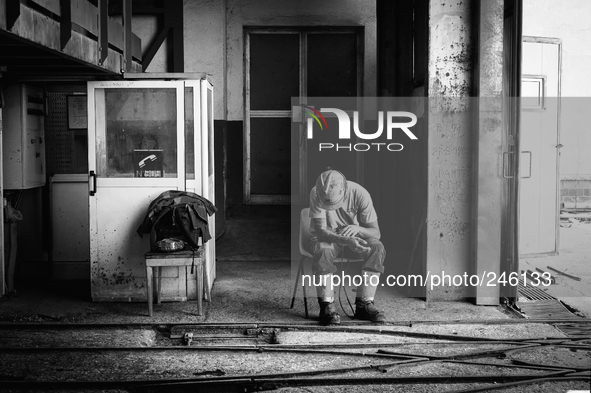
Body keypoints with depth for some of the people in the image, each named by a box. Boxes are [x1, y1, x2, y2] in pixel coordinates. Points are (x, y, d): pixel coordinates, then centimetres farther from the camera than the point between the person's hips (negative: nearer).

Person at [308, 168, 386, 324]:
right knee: (322, 250, -37)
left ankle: (364, 304, -21)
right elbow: (320, 231, -29)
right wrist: (346, 240, -46)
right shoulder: (316, 193, -24)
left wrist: (357, 229, -41)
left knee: (377, 248, -27)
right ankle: (326, 306, -25)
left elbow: (375, 232, -18)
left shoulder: (360, 194, -21)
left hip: (354, 237, 2)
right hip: (326, 238, -2)